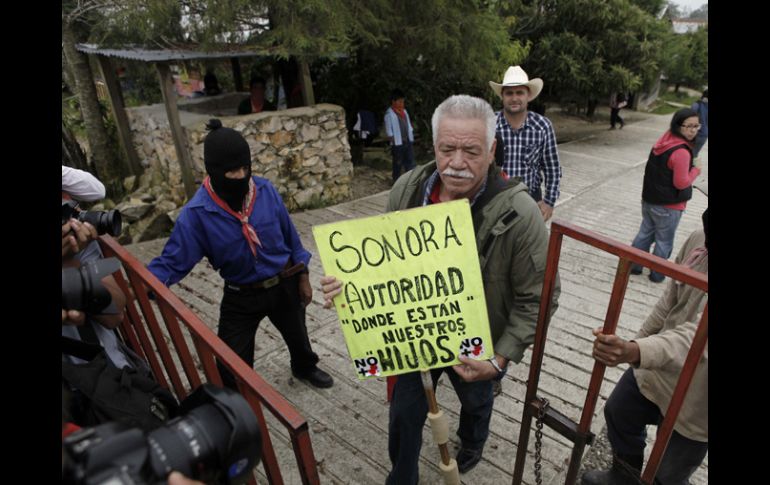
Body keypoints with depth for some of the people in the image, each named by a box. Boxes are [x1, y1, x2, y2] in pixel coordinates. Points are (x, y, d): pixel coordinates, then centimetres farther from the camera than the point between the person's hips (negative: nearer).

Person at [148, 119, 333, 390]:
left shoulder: (265, 190, -15)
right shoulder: (197, 213, -22)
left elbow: (290, 236, -4)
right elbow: (174, 260, -19)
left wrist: (302, 277, 2)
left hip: (285, 284, 3)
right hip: (241, 297, -2)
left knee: (298, 336, 27)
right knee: (231, 369, 3)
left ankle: (305, 368, 63)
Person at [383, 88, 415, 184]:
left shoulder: (404, 111, 10)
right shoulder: (389, 113, -10)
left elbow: (409, 125, 15)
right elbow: (389, 131, -11)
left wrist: (411, 137, 10)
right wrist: (393, 141, -13)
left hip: (408, 141, 6)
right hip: (397, 143, -6)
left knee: (410, 161, 7)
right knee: (397, 164, 4)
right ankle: (396, 182, 17)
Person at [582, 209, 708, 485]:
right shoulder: (698, 239, -11)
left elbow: (697, 336, -43)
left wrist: (634, 352, -60)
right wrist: (641, 338, 12)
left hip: (694, 402, -6)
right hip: (653, 368, 7)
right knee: (617, 413, 27)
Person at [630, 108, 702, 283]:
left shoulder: (663, 141, 1)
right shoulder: (681, 152, -25)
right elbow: (681, 183, -20)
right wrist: (696, 171, -6)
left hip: (649, 199, 7)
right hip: (668, 205, -7)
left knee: (645, 233, 19)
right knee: (664, 241, 10)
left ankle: (633, 265, 29)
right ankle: (657, 274, 24)